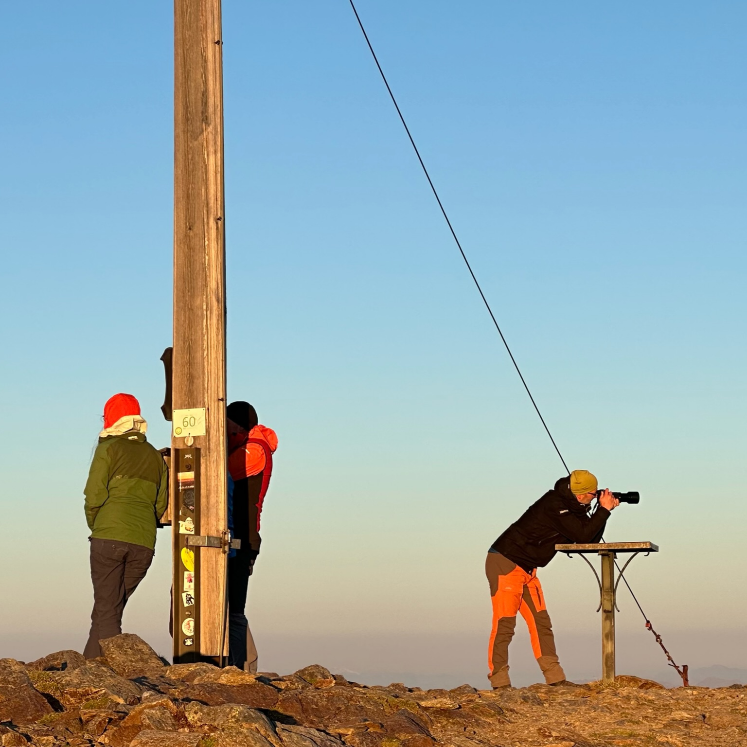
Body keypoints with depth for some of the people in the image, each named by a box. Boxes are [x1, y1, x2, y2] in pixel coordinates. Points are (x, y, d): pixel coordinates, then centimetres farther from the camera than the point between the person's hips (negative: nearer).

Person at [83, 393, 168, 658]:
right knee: (110, 609, 14)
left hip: (109, 537, -5)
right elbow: (160, 504, 15)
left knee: (106, 611, -3)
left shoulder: (109, 449, 3)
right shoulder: (156, 457, 19)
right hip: (144, 542, 5)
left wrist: (95, 526, 9)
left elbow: (94, 495, -6)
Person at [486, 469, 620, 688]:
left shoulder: (572, 508, 9)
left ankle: (555, 679, 5)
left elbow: (591, 539, 11)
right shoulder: (554, 505, -20)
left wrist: (605, 509, 0)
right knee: (504, 623, -10)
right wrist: (603, 509, -14)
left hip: (526, 569, 10)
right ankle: (500, 683, -10)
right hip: (504, 563, -10)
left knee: (541, 622, 5)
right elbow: (582, 535, -24)